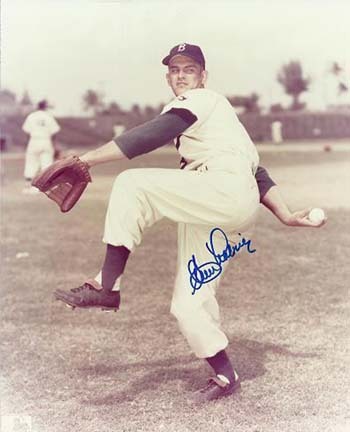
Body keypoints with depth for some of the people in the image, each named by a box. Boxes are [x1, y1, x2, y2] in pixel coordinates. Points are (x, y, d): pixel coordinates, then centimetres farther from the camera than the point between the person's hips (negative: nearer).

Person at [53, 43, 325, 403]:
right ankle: (225, 377, 19)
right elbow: (253, 168, 27)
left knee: (132, 184, -24)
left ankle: (107, 285, -29)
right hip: (204, 219, 10)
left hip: (230, 193, -10)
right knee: (187, 306, 7)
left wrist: (86, 159, -18)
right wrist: (285, 215, 22)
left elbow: (147, 137, -14)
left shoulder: (203, 100, 2)